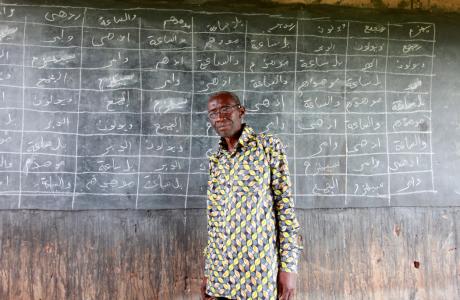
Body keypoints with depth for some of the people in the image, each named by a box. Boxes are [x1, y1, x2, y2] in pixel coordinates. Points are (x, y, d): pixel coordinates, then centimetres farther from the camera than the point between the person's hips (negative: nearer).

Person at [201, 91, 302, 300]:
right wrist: (208, 270, 11)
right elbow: (213, 219, 14)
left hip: (258, 268, -4)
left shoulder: (268, 145, -2)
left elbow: (285, 205, -6)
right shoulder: (215, 160, 12)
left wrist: (289, 265, -11)